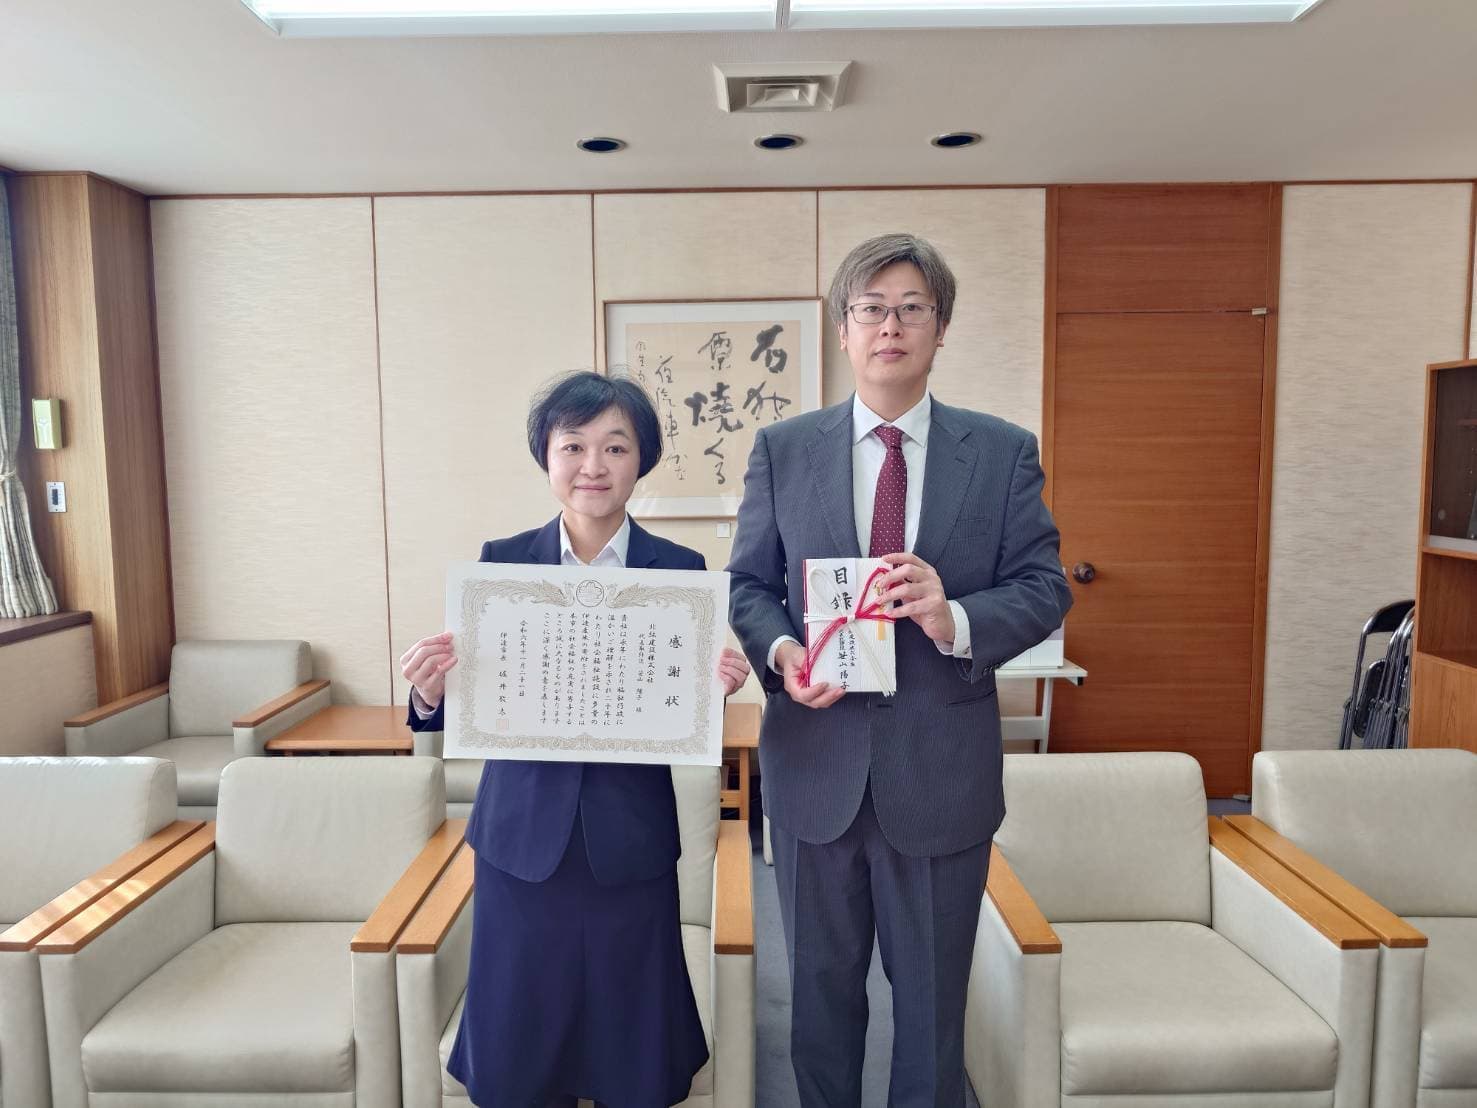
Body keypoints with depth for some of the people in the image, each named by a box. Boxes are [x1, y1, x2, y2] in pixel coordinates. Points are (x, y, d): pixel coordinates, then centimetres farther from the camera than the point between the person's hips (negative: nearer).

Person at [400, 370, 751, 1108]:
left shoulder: (679, 570, -4)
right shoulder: (500, 562, -2)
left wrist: (712, 689, -21)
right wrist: (431, 693, -22)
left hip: (631, 845, 0)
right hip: (522, 839, 1)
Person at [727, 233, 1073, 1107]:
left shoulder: (1004, 452, 0)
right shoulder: (782, 450, 2)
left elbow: (1046, 588, -3)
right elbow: (749, 584, 4)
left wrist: (955, 620, -23)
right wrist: (780, 649, -16)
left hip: (943, 765, 0)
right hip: (816, 759, 1)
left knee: (933, 992, 17)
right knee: (822, 984, 19)